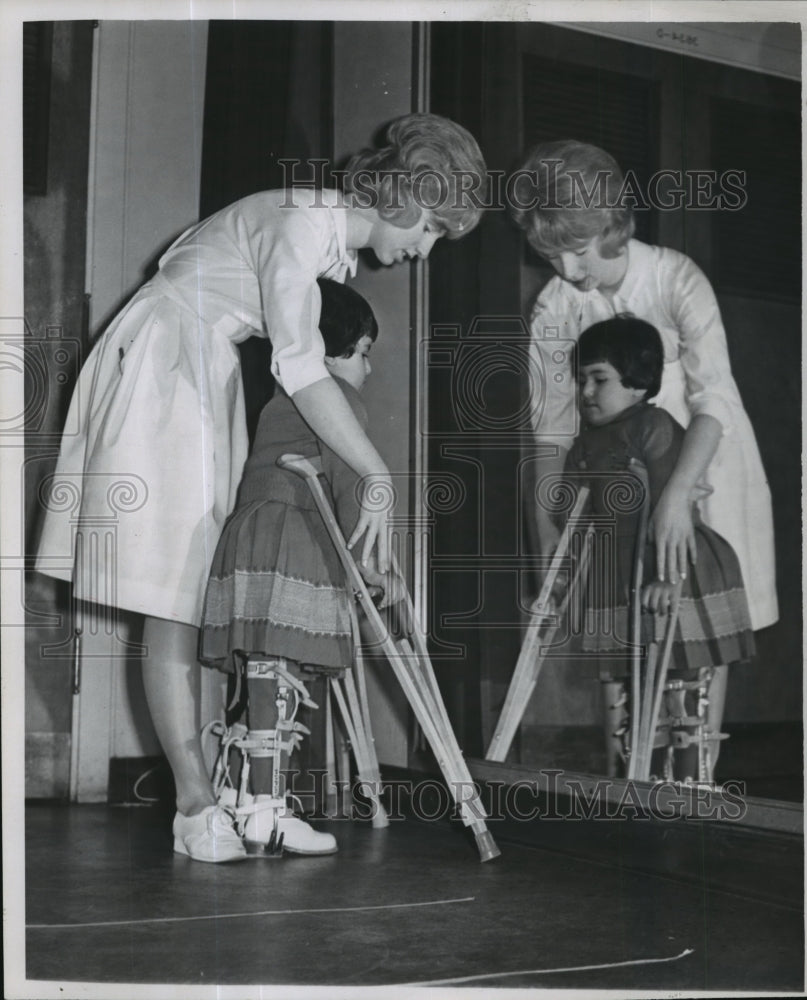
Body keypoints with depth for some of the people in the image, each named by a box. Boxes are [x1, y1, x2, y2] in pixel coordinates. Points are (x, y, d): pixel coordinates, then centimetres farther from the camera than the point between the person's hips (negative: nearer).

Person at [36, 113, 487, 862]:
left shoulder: (336, 240, 10)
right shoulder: (299, 222, -20)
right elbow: (300, 369, -26)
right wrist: (379, 477, -26)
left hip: (207, 378, 10)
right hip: (159, 369, -10)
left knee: (209, 595, 4)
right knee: (173, 602, -11)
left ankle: (199, 796, 5)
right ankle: (197, 805, -11)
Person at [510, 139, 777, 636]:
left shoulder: (676, 279, -21)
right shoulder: (553, 311, -11)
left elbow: (715, 397, -29)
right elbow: (552, 425, -7)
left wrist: (677, 495, -41)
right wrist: (547, 525, -17)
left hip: (703, 458, -3)